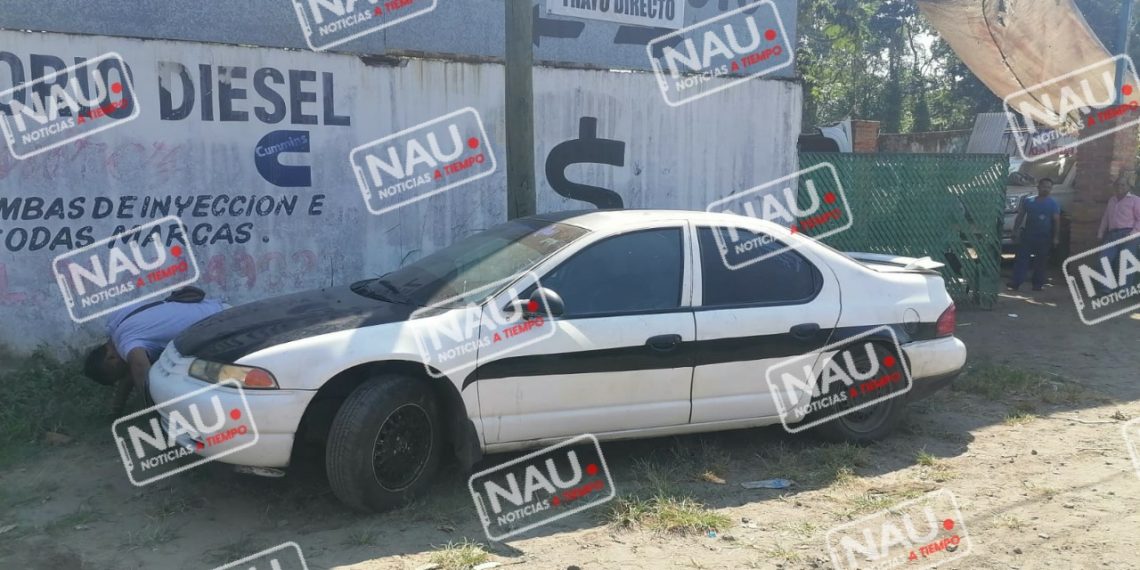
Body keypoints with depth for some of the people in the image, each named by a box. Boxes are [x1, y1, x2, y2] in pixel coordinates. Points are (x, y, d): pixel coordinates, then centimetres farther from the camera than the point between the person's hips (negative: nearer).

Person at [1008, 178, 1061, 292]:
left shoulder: (1053, 204, 3)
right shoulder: (1028, 200, 6)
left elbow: (1056, 221, 0)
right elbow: (1020, 216, 9)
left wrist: (1056, 237, -8)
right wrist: (1015, 230, 1)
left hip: (1044, 238, 0)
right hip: (1028, 235, 1)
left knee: (1041, 261, 5)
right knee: (1021, 258, -8)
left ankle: (1038, 284, 13)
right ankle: (1016, 283, -12)